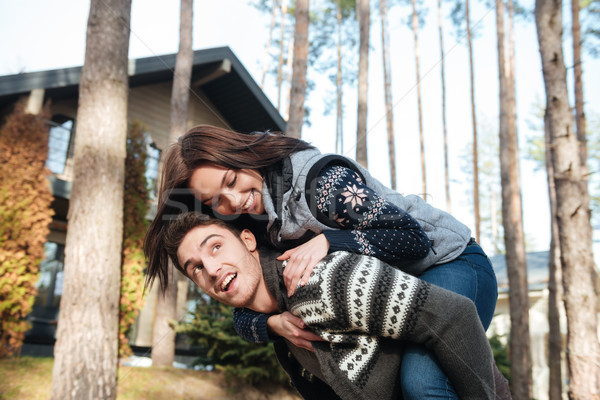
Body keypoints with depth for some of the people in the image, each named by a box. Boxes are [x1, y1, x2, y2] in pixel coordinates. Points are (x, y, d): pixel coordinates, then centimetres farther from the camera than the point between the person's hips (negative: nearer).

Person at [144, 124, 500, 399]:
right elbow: (244, 314, -4)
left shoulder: (323, 180, -28)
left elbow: (414, 237, -26)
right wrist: (273, 323, -27)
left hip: (450, 261, -7)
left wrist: (327, 240, -36)